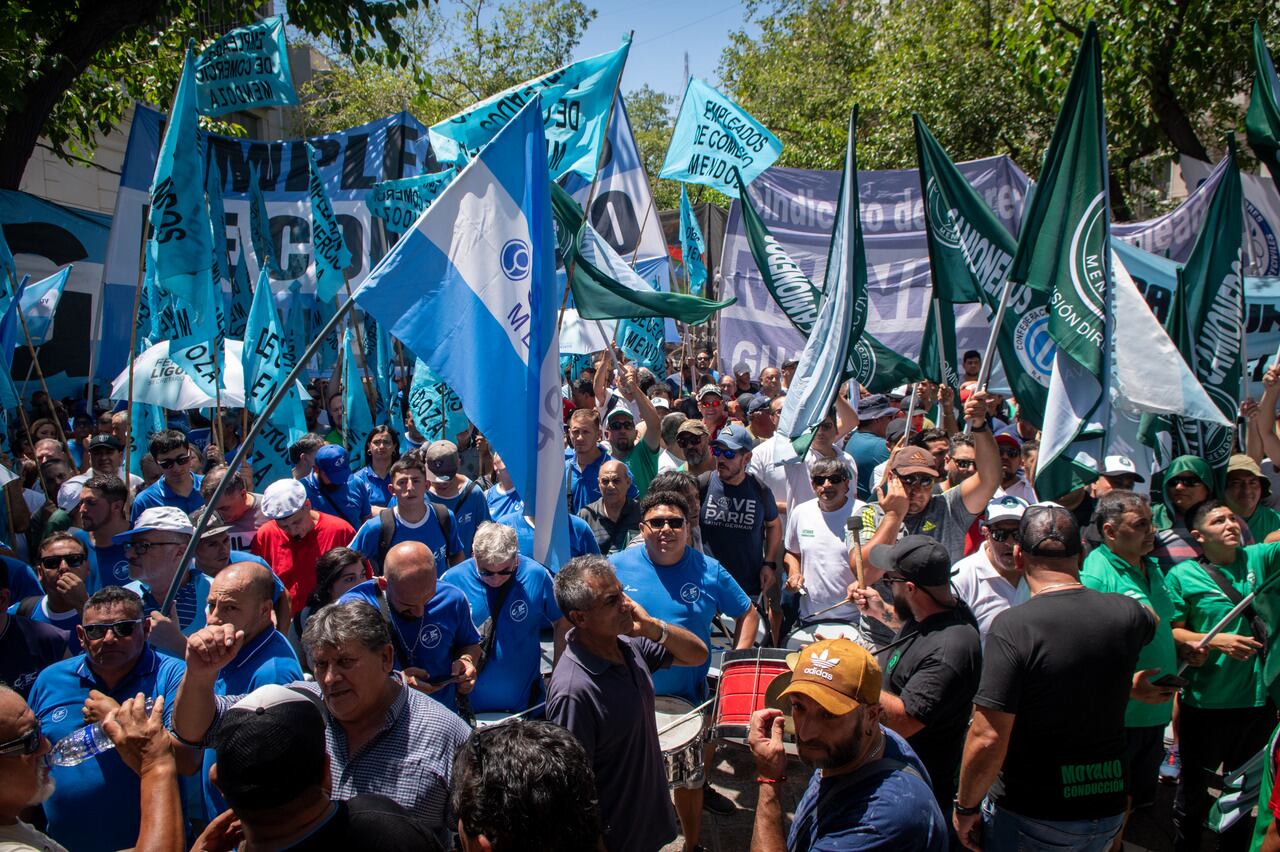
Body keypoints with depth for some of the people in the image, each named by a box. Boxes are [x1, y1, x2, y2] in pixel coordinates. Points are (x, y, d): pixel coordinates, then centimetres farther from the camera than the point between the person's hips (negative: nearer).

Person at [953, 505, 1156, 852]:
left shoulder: (1011, 626, -23)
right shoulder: (1127, 613, -6)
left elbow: (988, 740, -25)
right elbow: (1150, 619, 22)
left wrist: (966, 807, -11)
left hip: (1028, 818, -5)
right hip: (1107, 812, 5)